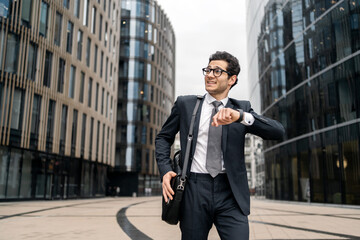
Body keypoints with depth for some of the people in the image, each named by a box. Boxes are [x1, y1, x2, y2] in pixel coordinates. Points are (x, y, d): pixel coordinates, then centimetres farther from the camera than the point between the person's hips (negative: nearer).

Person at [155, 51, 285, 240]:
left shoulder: (241, 109, 6)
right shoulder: (185, 104, 7)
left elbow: (278, 132, -7)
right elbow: (163, 138, 14)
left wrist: (240, 116, -23)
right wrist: (165, 170, -4)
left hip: (230, 195, 0)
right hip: (194, 191, 1)